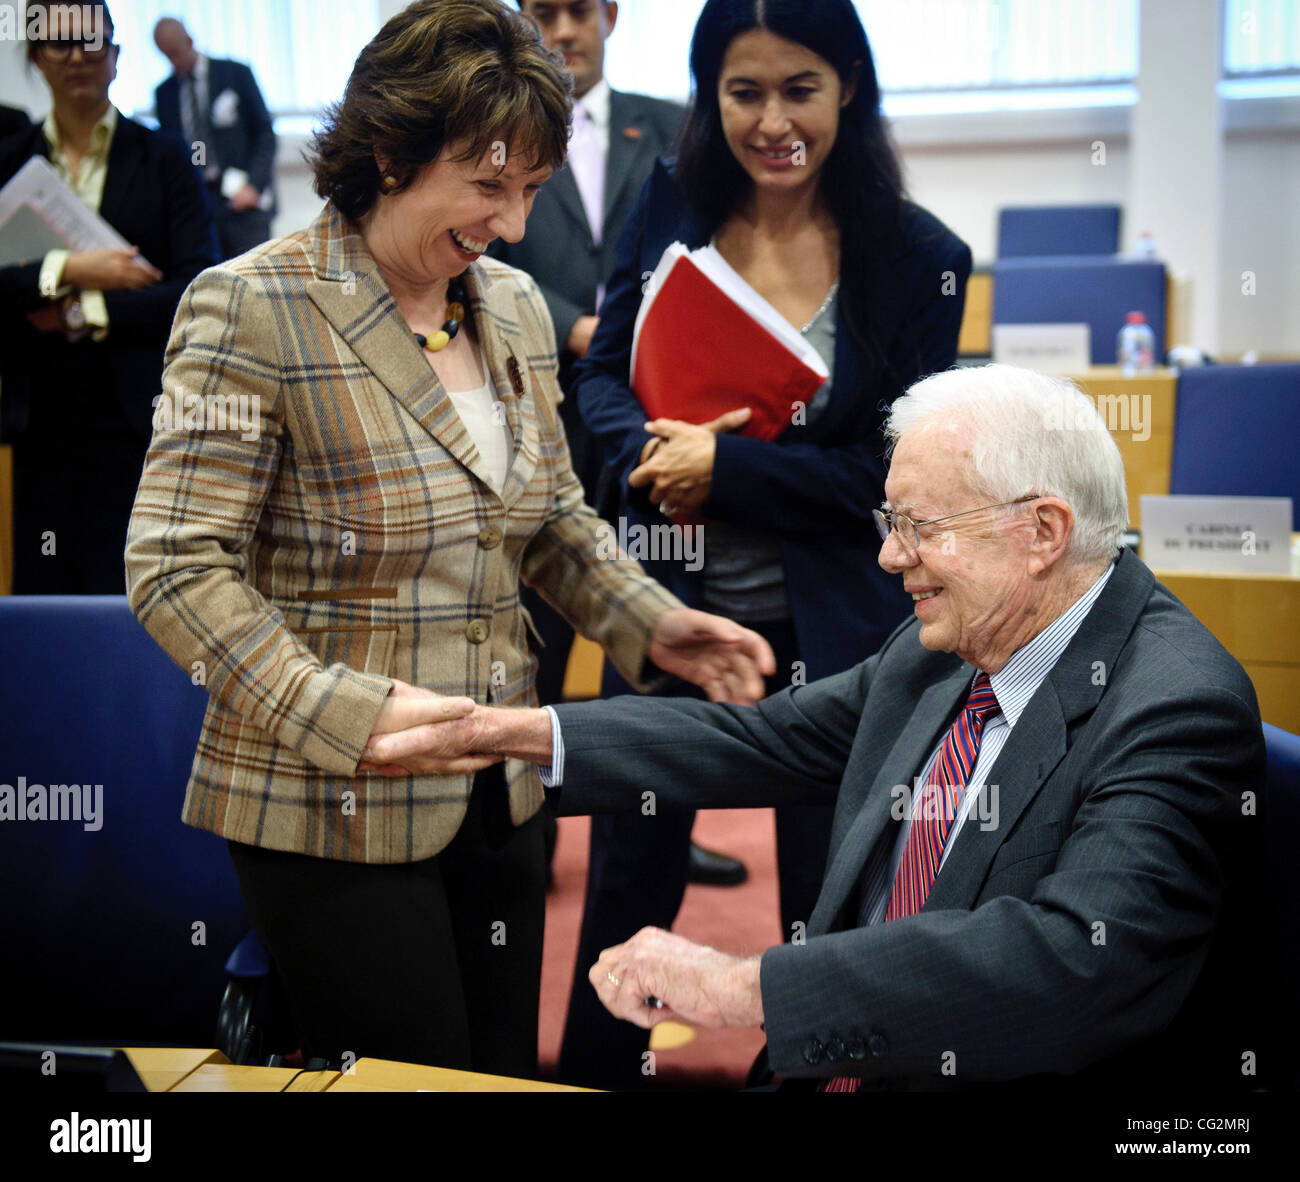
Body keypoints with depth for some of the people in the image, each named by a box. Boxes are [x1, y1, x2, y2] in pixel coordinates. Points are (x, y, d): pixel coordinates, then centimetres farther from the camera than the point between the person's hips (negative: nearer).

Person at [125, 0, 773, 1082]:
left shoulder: (515, 306, 8)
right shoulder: (254, 310, -13)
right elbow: (175, 568, -17)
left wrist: (653, 626, 1)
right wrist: (350, 712, -27)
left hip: (496, 792, 7)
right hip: (333, 811, -6)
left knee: (509, 1066, 17)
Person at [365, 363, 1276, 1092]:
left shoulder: (1176, 711, -21)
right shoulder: (946, 647, 4)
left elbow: (1081, 956, -33)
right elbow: (773, 739, 12)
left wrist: (744, 984, -34)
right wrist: (517, 732, 6)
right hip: (844, 1065, 7)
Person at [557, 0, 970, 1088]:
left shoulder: (920, 258, -11)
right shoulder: (672, 204, -2)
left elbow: (893, 470, -12)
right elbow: (604, 370, 3)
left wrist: (726, 465, -21)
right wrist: (649, 451, -18)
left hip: (829, 623, -2)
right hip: (668, 603, 3)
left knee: (826, 899, 12)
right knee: (629, 877, 18)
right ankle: (594, 1078, 40)